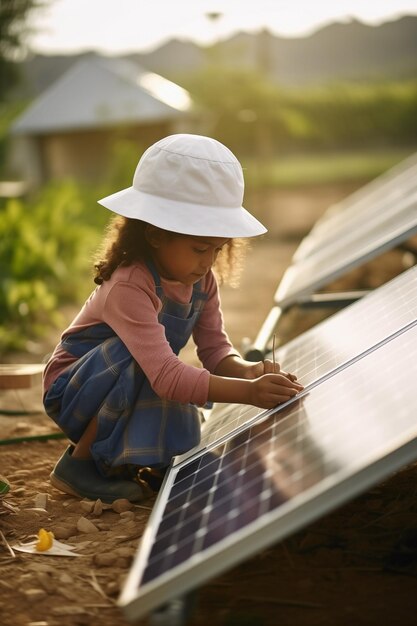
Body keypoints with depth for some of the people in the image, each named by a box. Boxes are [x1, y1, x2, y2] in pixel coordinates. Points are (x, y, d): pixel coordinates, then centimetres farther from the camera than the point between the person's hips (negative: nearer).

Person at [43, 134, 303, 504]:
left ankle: (116, 459, 18)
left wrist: (247, 370, -32)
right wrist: (248, 392, -51)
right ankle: (79, 462, -16)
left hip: (131, 394, 8)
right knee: (140, 356, -34)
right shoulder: (129, 288, -34)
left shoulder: (200, 281, -8)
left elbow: (215, 350, -9)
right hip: (73, 390, -8)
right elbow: (165, 376, -44)